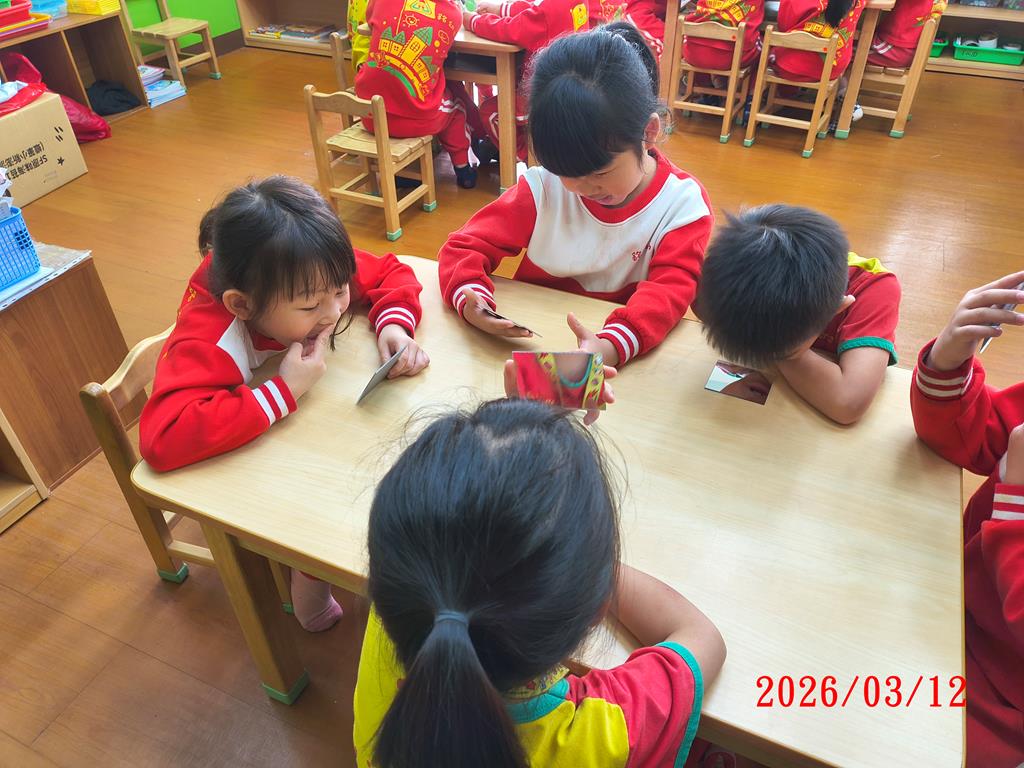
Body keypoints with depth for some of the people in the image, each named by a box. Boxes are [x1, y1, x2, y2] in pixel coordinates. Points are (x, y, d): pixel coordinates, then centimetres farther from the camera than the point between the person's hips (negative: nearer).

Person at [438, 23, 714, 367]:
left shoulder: (682, 203, -9)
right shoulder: (542, 188, -7)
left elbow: (671, 288, -19)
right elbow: (464, 247, -4)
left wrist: (613, 345, -39)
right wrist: (470, 300, -27)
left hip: (631, 355, 1)